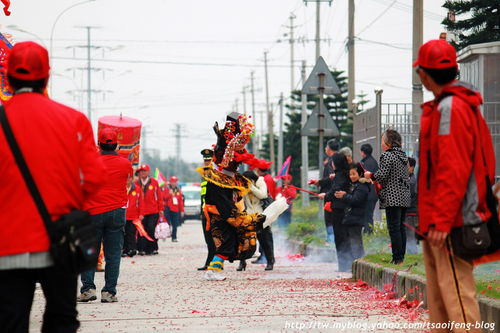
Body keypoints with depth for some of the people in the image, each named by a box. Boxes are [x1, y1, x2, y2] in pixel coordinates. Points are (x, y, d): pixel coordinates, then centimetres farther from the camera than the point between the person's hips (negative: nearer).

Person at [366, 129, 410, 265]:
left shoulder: (387, 155, -11)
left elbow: (382, 175, -17)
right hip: (404, 196, 9)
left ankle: (397, 258, -9)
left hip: (392, 197, -9)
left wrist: (371, 175, 4)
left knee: (394, 227, -7)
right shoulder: (403, 155, 15)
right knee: (401, 226, 12)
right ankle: (401, 256, 14)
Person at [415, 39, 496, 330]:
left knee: (456, 290, -12)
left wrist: (441, 219, -22)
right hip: (439, 218, 11)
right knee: (438, 292, 15)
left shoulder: (449, 108, -14)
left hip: (449, 220, -11)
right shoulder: (463, 105, 17)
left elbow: (453, 169, -21)